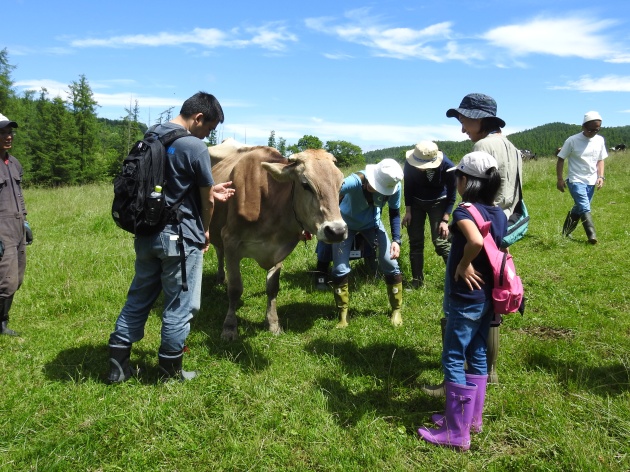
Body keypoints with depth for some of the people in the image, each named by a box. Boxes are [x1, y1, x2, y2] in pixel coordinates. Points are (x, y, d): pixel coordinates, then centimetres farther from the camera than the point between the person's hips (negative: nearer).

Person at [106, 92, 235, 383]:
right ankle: (170, 372, 20)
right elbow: (206, 200, -7)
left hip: (146, 234, 8)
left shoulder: (151, 136, 9)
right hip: (181, 238, -7)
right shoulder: (194, 147, -15)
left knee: (138, 298, 18)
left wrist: (209, 191, 20)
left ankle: (118, 365, 24)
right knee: (180, 306, 7)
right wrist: (205, 232, 10)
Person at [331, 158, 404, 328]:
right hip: (346, 223, -2)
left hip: (372, 223, 3)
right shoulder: (355, 181, -40)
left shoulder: (394, 187, -27)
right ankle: (342, 315, 13)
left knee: (390, 264, -2)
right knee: (340, 269, -6)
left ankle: (396, 310, 20)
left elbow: (394, 213, -9)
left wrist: (396, 240, -18)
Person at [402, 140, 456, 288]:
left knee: (440, 242, -13)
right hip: (416, 203, 2)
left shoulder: (447, 166, -29)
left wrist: (445, 220, -17)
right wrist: (408, 211, -5)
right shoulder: (410, 164, -25)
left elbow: (452, 194, -15)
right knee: (415, 242, 2)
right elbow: (408, 188, -6)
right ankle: (417, 280, 14)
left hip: (438, 203, -2)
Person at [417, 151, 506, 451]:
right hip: (488, 297, 8)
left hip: (465, 299, -8)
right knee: (477, 355, 19)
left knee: (453, 359, 3)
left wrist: (463, 265, -24)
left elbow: (476, 240, -38)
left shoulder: (465, 211, -19)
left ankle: (457, 433, 11)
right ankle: (472, 418, 33)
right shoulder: (499, 214, 5)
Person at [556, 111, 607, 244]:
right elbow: (561, 159, -4)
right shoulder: (572, 141, -11)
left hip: (591, 181, 5)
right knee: (585, 208, -17)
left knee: (580, 208, 15)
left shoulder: (600, 140, 2)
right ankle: (592, 235, -16)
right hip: (576, 181, -5)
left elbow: (600, 160, 12)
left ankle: (566, 231, 32)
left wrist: (601, 176, -1)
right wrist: (560, 179, -5)